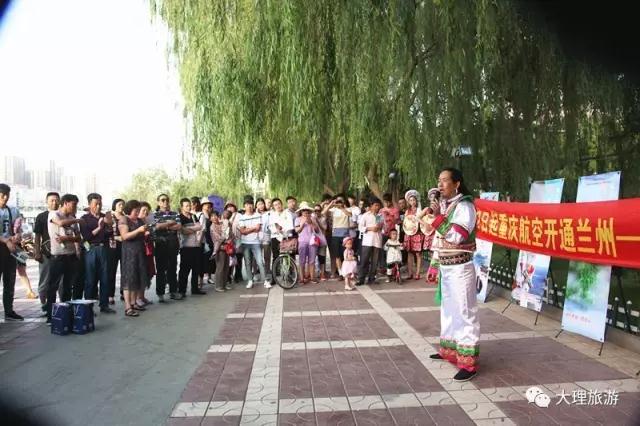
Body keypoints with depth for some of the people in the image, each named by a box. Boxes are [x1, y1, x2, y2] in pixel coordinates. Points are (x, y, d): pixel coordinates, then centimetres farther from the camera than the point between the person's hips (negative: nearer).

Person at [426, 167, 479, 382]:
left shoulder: (464, 206, -13)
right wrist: (433, 266, 14)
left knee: (464, 312, -4)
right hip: (444, 267, 8)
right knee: (447, 310, 18)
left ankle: (468, 363, 2)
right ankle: (448, 350, 33)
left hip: (460, 268, -8)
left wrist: (438, 217, -20)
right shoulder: (443, 205, 10)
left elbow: (456, 237, -22)